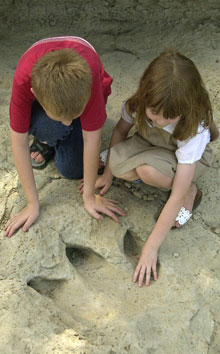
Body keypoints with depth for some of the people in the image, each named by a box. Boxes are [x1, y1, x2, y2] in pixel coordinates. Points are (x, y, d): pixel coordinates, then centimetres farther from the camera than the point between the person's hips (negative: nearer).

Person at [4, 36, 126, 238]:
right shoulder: (24, 79, -41)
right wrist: (33, 204, -26)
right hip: (43, 92, 0)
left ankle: (52, 138, 17)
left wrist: (89, 196, -26)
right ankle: (46, 139, 0)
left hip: (83, 92, 0)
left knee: (72, 170, -12)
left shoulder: (89, 71, -44)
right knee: (50, 128, -35)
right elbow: (19, 142, -31)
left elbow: (91, 139, -35)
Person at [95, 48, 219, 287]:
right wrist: (108, 174, -1)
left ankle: (191, 192, -7)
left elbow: (177, 196, -37)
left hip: (188, 157, -3)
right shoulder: (139, 103, -28)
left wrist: (151, 247, -36)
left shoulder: (194, 130, -37)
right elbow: (120, 131, -7)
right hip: (151, 145, 3)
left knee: (148, 170, -37)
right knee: (120, 165, -30)